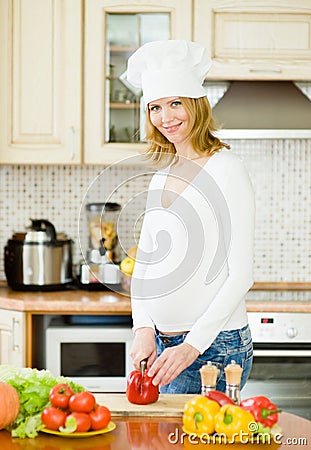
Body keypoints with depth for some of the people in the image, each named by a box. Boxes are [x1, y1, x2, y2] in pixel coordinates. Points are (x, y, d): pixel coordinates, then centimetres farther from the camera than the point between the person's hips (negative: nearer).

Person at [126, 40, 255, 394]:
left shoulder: (226, 170, -11)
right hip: (161, 341, 7)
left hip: (214, 346, -7)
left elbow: (240, 274, -14)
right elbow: (145, 260, 13)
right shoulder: (163, 172, 11)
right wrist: (143, 329, -1)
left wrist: (193, 345, -18)